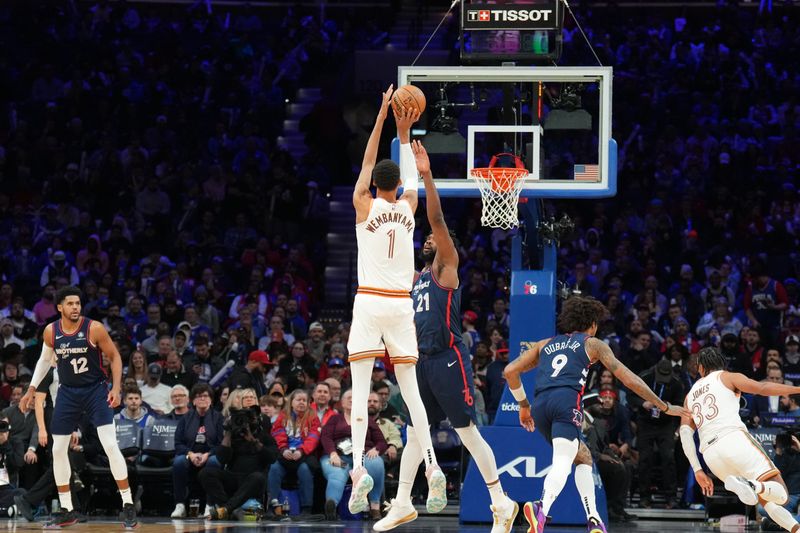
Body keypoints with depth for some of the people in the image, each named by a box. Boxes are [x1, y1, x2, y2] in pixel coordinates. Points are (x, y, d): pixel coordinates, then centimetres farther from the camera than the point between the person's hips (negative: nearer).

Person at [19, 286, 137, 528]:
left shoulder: (94, 329, -16)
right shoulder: (50, 331, -5)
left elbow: (114, 357, -6)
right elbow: (45, 359, 14)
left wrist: (116, 388, -16)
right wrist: (32, 389, 10)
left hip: (96, 390, -4)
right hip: (68, 392, 4)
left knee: (110, 446, -15)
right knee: (58, 450, 2)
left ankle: (128, 506, -8)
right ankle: (67, 510, 13)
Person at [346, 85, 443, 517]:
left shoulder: (365, 206, -1)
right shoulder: (408, 207, 6)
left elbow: (367, 162, 8)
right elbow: (410, 174, 22)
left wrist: (383, 116, 9)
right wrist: (404, 131, 22)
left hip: (369, 303, -3)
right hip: (401, 304, 3)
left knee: (360, 388, -6)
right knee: (410, 389, 7)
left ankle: (359, 469, -22)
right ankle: (432, 467, -7)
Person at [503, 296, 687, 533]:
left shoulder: (545, 344, 31)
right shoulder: (593, 344, 20)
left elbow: (510, 371, 23)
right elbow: (629, 380, 17)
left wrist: (523, 405, 33)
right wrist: (665, 407, 22)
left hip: (540, 407, 5)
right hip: (567, 400, -5)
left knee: (583, 457, 22)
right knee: (562, 464, -19)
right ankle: (541, 509, -49)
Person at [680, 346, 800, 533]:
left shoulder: (690, 396, 27)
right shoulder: (728, 377, 15)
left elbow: (685, 433, 15)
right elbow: (762, 388, -3)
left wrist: (697, 470, 11)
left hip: (710, 454, 5)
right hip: (734, 439, -5)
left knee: (766, 499, 18)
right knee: (780, 494, -11)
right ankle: (751, 485, -42)